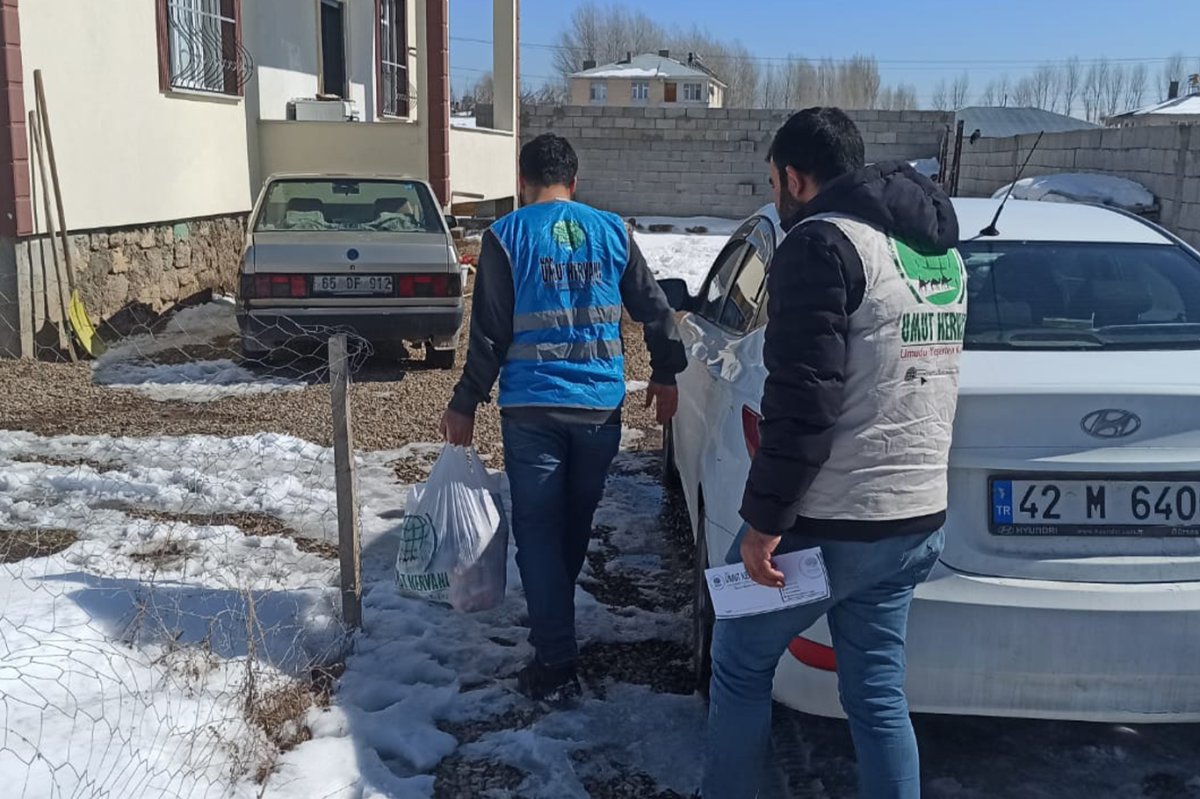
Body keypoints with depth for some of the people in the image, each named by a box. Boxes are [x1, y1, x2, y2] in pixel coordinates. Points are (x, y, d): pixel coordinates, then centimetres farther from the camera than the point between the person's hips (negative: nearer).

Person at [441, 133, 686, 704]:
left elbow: (489, 333, -5)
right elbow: (654, 308, 8)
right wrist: (666, 374, 22)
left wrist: (464, 405, 3)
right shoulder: (611, 230, 5)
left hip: (532, 409, -3)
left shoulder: (505, 237, -3)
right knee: (575, 525, 20)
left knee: (538, 531, 4)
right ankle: (553, 620, 39)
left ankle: (555, 666, 3)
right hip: (600, 406, 4)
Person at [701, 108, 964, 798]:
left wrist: (763, 520, -17)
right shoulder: (941, 249, 14)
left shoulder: (822, 242, -14)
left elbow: (803, 398, -22)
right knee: (878, 693, 16)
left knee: (741, 665, 12)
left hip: (830, 525, -8)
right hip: (919, 521, 8)